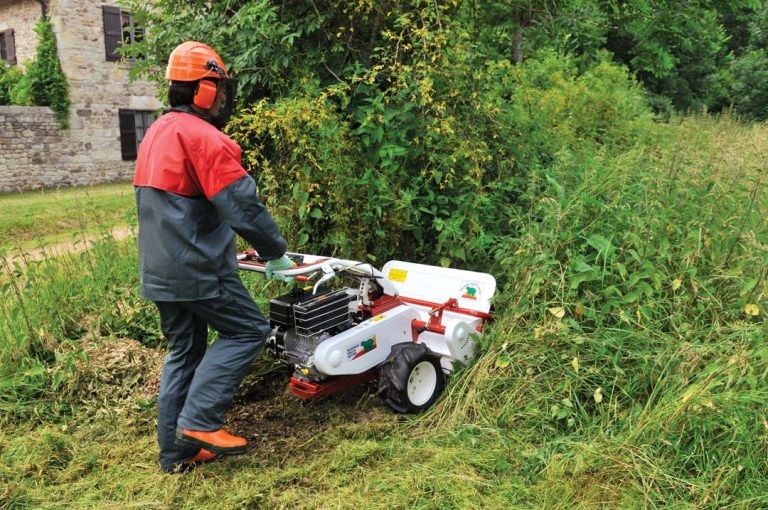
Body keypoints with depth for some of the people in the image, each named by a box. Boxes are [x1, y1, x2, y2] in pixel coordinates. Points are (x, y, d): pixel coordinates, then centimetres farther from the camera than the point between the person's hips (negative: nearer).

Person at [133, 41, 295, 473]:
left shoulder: (156, 134, 16)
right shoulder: (204, 137, -16)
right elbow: (243, 207, -20)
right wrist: (276, 253, -6)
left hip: (160, 270, 10)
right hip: (197, 269, -10)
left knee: (183, 353, 15)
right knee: (249, 330, 2)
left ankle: (176, 451, 21)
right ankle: (199, 421, -2)